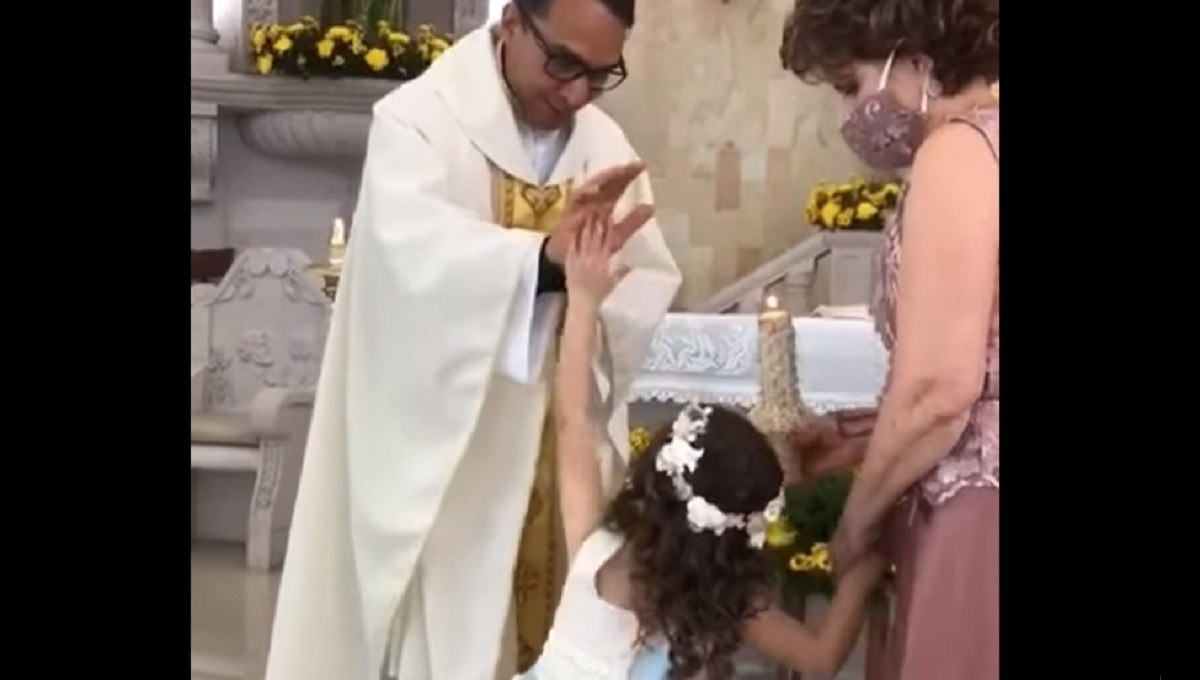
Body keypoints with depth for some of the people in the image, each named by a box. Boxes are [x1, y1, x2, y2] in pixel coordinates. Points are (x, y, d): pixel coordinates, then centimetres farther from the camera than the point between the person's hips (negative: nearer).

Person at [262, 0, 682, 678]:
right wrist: (547, 259, -45)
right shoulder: (417, 119, -11)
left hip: (566, 459, 5)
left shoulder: (606, 145, 6)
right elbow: (414, 253, -29)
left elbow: (653, 289, 2)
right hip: (445, 455, -5)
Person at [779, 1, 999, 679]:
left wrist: (857, 520, -4)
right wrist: (862, 433, 16)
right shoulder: (986, 140, 14)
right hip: (978, 514, 9)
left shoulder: (961, 147, -13)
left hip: (981, 520, -9)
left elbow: (940, 389, -18)